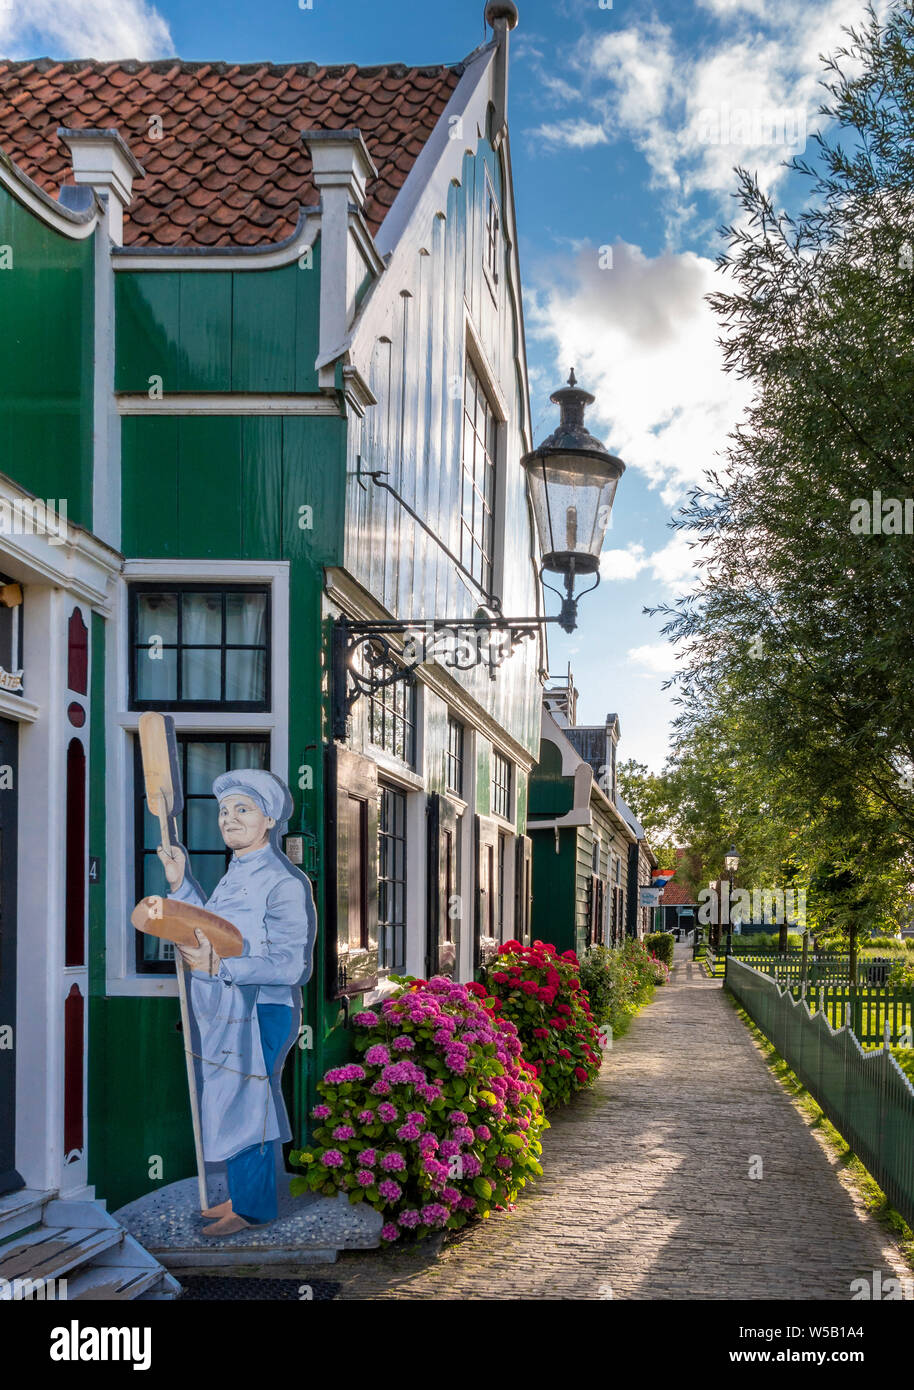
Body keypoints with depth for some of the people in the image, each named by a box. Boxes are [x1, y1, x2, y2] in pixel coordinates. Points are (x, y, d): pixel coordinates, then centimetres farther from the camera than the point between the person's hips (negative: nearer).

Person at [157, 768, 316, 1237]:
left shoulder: (283, 882, -18)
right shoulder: (235, 874, 12)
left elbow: (289, 966, -22)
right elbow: (212, 929, 25)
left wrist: (218, 968, -27)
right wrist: (181, 882, 16)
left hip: (260, 1013, -9)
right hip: (226, 1013, 9)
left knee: (244, 1104, -1)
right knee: (235, 1104, 17)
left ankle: (251, 1208, 12)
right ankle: (243, 1196, 30)